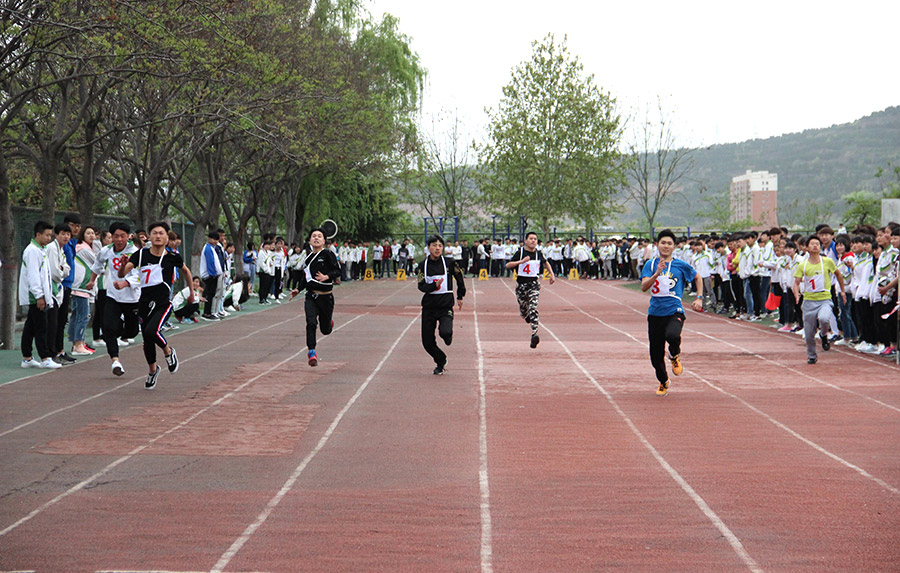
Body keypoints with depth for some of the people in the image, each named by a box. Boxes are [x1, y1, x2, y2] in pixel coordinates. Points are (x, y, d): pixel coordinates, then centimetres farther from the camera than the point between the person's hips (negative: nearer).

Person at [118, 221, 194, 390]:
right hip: (145, 304, 3)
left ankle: (169, 352, 3)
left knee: (151, 331, -27)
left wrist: (192, 292, 24)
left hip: (163, 304, -3)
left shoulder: (172, 257, -4)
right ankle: (152, 370, 38)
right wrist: (123, 264, -31)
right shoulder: (141, 255, -2)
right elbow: (121, 274, -9)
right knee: (147, 341, 12)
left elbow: (185, 270, 17)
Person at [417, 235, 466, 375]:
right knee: (427, 341, 2)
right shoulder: (423, 265, 0)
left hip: (446, 305, -2)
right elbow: (421, 286, -6)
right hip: (428, 305, 2)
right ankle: (441, 361, 30)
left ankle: (448, 336, 13)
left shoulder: (449, 262, -3)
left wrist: (460, 297, 19)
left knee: (445, 332, -26)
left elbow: (460, 278, 14)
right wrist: (435, 285, -24)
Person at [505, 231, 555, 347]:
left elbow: (546, 263, 25)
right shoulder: (520, 252, -6)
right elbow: (507, 265, -14)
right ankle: (527, 316, 47)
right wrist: (521, 261, -25)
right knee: (523, 310, 9)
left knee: (533, 308, -16)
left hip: (534, 283, 0)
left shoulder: (538, 253, 3)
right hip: (521, 283, 0)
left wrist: (552, 274, 19)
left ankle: (534, 334, -22)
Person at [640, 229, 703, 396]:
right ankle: (663, 382, 34)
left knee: (672, 335, -35)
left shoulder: (681, 265, 2)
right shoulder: (650, 265, 4)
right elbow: (644, 287, -10)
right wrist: (657, 274, -24)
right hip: (655, 313, 2)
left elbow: (698, 278, 19)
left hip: (674, 311, -2)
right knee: (656, 355, 6)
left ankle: (675, 356, 1)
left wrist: (699, 298, 11)